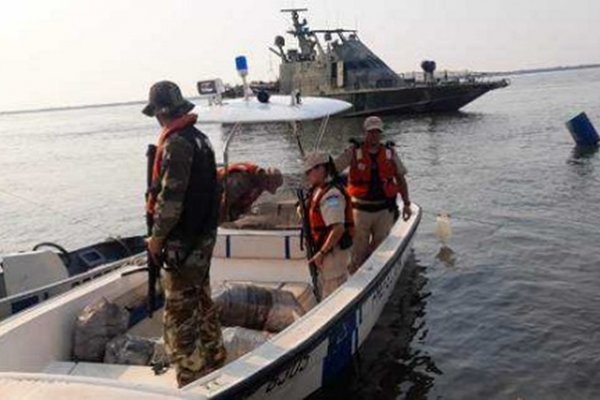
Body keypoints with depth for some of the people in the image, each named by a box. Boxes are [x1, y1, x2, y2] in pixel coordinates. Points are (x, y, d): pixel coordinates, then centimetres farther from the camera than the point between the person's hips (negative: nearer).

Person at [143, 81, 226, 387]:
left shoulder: (176, 143, -18)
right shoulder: (199, 137, 10)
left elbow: (171, 197, -22)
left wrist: (157, 235, -13)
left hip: (183, 240, -10)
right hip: (204, 234, 10)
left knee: (179, 313, -2)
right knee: (201, 301, 21)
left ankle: (191, 380, 6)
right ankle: (214, 362, 35)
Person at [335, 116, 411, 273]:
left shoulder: (390, 153, 6)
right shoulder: (354, 152, -2)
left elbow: (401, 179, 12)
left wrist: (406, 203, 9)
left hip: (385, 209, 3)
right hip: (361, 209, -2)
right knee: (359, 251, 1)